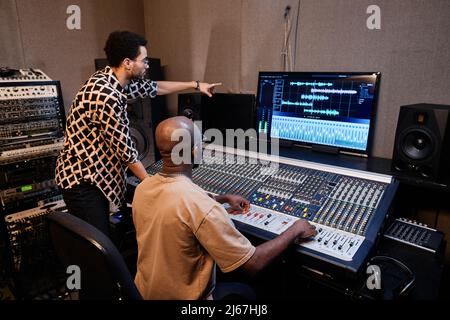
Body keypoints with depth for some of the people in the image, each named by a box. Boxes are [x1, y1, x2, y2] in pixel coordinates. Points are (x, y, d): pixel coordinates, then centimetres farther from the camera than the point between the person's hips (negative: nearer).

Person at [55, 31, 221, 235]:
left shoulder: (113, 80, 4)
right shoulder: (107, 96, -26)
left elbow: (151, 88, 17)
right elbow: (125, 149, -21)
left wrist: (195, 85, 24)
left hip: (92, 174, 9)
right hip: (81, 180, -9)